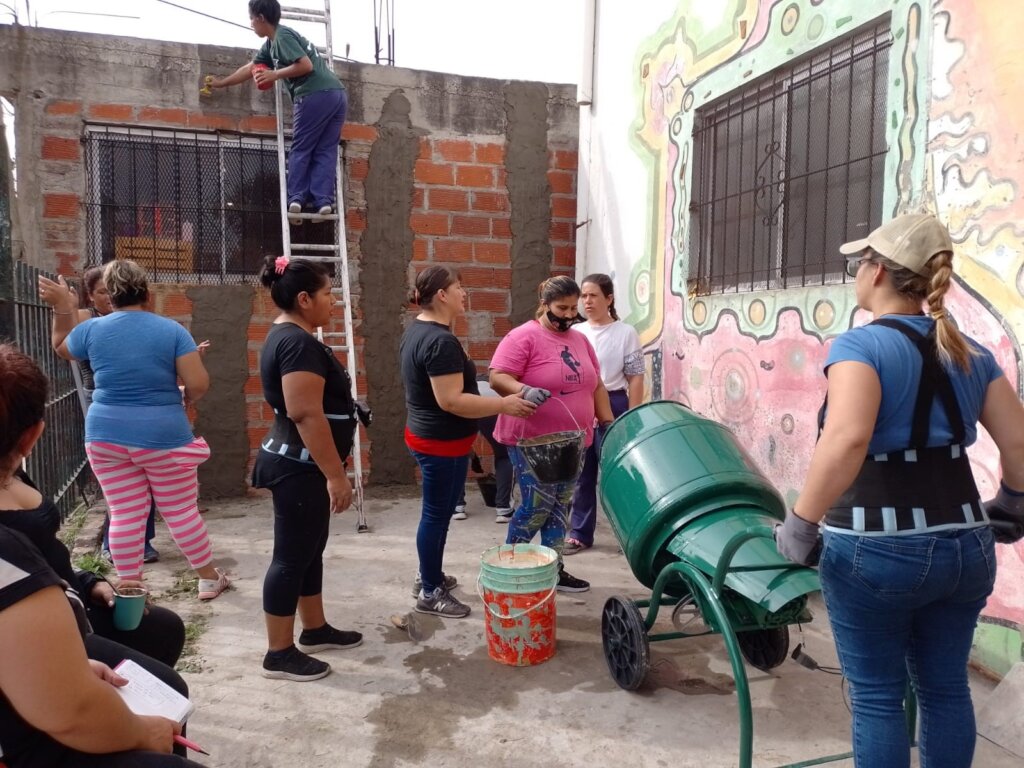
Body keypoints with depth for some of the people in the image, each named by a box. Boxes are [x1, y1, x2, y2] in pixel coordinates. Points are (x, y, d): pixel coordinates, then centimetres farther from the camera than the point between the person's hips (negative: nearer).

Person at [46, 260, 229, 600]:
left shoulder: (92, 329, -1)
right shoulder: (171, 330, -9)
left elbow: (60, 347, 22)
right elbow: (199, 384, -13)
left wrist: (62, 311, 27)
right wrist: (183, 396, 7)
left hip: (106, 435, 3)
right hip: (162, 435, -2)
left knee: (124, 515, 9)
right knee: (181, 511, 8)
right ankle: (209, 579, 21)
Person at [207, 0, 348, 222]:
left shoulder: (283, 35, 1)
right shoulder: (271, 44, 30)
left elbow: (306, 65, -13)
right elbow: (250, 68, 38)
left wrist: (275, 75, -4)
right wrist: (221, 83, 45)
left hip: (316, 95, -9)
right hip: (338, 94, 9)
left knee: (300, 149, 0)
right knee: (326, 151, 4)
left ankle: (296, 198, -5)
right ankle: (324, 200, -5)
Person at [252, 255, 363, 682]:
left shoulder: (286, 336, 13)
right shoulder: (299, 343, -20)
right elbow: (307, 414, -27)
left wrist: (329, 471, 25)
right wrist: (336, 475, -25)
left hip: (297, 463, 11)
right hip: (299, 467, -11)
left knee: (310, 550, 18)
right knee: (292, 556, 0)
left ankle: (315, 630, 32)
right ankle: (279, 654, 12)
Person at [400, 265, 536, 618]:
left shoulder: (416, 330, 8)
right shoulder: (441, 341, -24)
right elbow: (451, 400, -28)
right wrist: (503, 405, -24)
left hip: (425, 434, 10)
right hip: (443, 442, -10)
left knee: (437, 510, 21)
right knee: (438, 513, 2)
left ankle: (427, 576, 35)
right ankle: (430, 593, 16)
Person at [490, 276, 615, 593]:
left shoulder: (580, 340, 12)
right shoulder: (523, 337, -11)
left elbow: (596, 386, 16)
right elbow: (497, 377, -18)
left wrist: (608, 423, 10)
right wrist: (525, 391, -35)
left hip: (572, 441, 7)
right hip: (532, 441, -7)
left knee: (560, 507, 11)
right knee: (536, 507, -3)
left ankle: (554, 569, 22)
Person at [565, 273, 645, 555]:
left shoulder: (625, 333, -2)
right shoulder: (574, 333, 8)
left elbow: (635, 379, -3)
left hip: (613, 407, -4)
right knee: (582, 474, 10)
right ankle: (580, 533, 21)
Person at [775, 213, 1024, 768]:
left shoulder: (860, 344, -14)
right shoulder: (970, 352, 6)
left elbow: (847, 439, -30)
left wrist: (801, 524, -23)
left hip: (877, 550, -6)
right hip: (964, 545, 7)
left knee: (876, 696, 10)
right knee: (945, 688, 21)